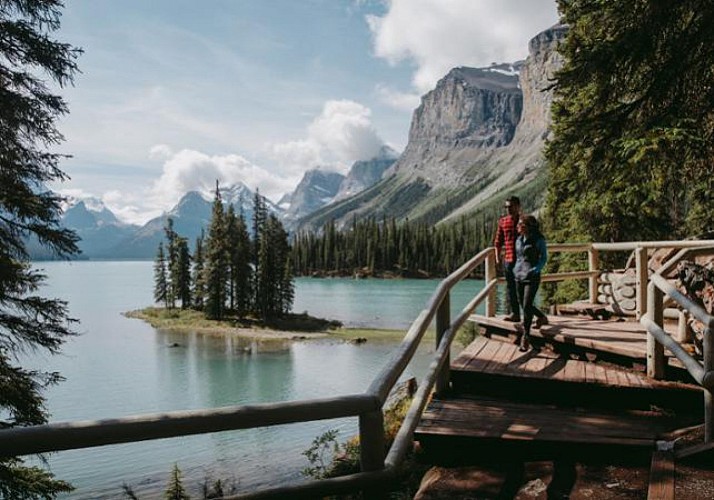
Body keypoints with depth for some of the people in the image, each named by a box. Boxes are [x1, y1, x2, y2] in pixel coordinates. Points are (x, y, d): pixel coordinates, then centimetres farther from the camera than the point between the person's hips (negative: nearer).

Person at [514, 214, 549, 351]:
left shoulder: (538, 240, -9)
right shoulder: (519, 239, 7)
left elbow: (543, 259, -3)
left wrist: (534, 270, -15)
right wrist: (515, 269, 6)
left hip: (532, 278, -6)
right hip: (519, 277, 6)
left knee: (527, 306, -10)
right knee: (523, 305, 13)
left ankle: (525, 336, 0)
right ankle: (542, 317, 42)